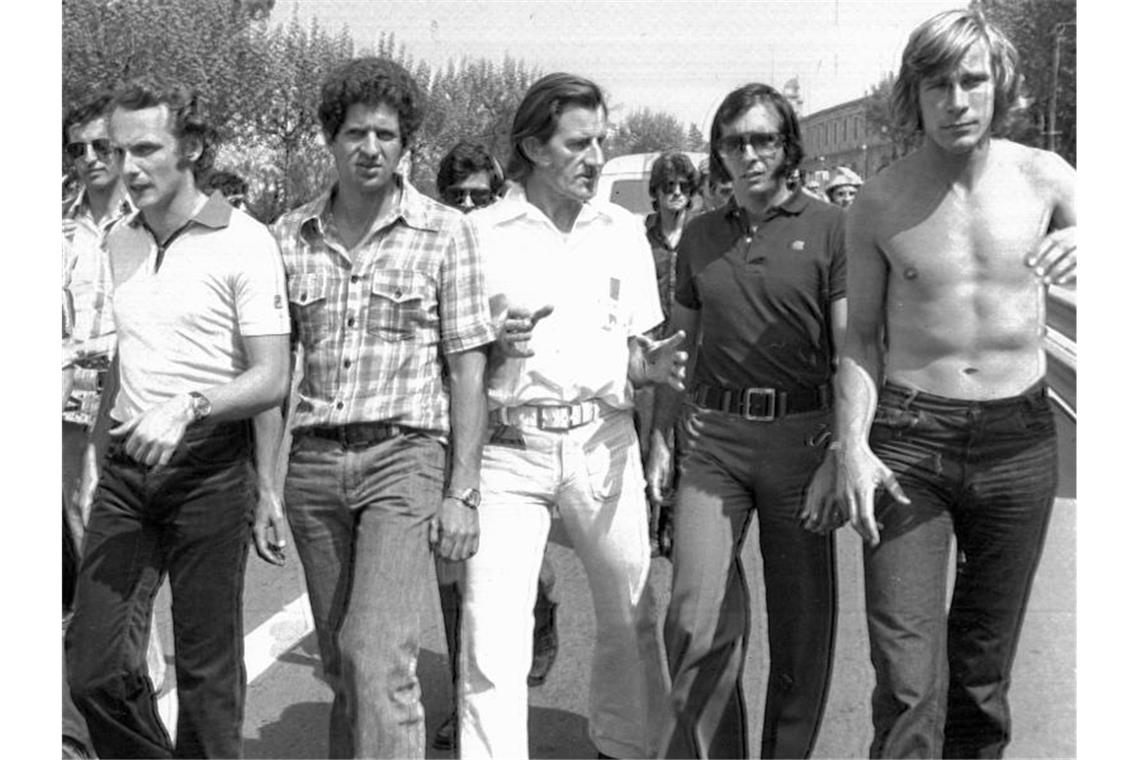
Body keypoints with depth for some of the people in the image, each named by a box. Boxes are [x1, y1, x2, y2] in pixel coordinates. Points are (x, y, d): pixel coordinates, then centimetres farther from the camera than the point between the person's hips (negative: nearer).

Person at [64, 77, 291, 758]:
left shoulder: (244, 242, -8)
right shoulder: (119, 241, 13)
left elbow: (271, 379, -13)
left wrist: (189, 408, -27)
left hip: (210, 468, -5)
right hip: (127, 466, 6)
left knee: (208, 670, 3)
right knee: (94, 665, 3)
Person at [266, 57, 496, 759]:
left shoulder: (444, 233, 0)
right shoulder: (291, 236, 8)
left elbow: (468, 372, -1)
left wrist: (462, 492, -7)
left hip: (404, 456, -3)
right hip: (312, 462, 4)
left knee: (379, 658, -13)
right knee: (338, 662, 11)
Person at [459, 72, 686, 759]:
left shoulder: (624, 231, 11)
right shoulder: (480, 234, 2)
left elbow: (633, 348, 15)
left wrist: (656, 364, -7)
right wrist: (493, 344, -15)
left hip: (603, 442, 3)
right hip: (507, 447, -2)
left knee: (632, 618, 8)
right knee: (492, 635, -7)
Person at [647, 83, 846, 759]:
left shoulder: (829, 228, 1)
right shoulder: (700, 236, 12)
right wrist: (661, 437, 11)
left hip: (802, 432, -2)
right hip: (714, 437, 2)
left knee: (802, 622, 7)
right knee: (697, 621, -6)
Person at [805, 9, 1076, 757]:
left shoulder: (1043, 177, 0)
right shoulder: (880, 202, -1)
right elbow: (864, 333, 5)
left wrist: (1084, 246, -20)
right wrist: (851, 444, -7)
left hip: (1020, 439, 2)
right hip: (907, 441, -1)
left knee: (984, 673, 13)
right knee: (907, 683, -6)